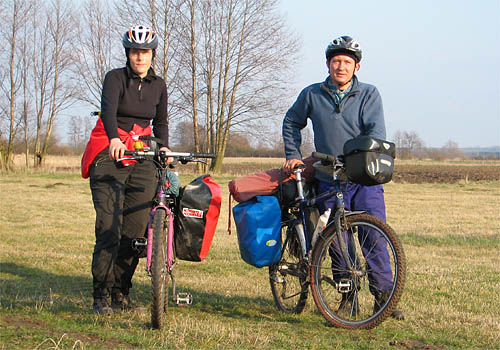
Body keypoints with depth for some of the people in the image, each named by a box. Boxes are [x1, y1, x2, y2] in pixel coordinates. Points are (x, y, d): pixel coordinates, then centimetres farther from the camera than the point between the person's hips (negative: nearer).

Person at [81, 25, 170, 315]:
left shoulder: (158, 85, 11)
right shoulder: (116, 78, -5)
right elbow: (109, 109, -23)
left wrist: (164, 148, 2)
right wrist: (115, 139, -42)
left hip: (142, 158, 4)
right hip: (110, 154, -4)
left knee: (137, 227, -3)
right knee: (109, 227, -13)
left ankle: (121, 291, 7)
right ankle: (102, 295, -7)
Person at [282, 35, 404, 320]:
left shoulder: (369, 94, 2)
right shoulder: (312, 95, 7)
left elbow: (376, 132, -10)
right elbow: (291, 123, 23)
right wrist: (293, 155, 12)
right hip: (330, 183, 2)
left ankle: (384, 297, -1)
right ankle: (347, 296, 15)